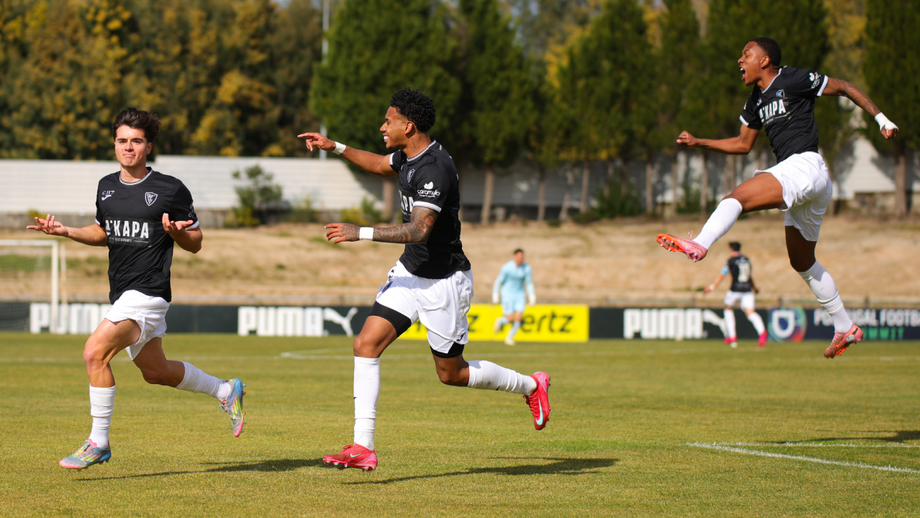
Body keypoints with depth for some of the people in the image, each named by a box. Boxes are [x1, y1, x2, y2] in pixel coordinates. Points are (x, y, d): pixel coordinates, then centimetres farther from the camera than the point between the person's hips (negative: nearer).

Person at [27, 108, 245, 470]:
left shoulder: (171, 190, -8)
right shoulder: (107, 186, 10)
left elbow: (195, 244, -1)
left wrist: (175, 231, -23)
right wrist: (66, 232, 9)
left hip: (148, 293, -8)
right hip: (122, 293, 8)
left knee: (95, 353, -22)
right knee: (156, 372, 19)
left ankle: (98, 442, -12)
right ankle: (225, 391, 42)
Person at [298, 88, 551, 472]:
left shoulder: (435, 168, -26)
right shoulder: (408, 156, 3)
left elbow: (419, 230, -34)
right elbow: (379, 165, 28)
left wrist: (362, 233, -37)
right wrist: (334, 147, 20)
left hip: (444, 281, -8)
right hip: (410, 272, 8)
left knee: (451, 374, 6)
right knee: (366, 344, -9)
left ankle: (531, 386, 30)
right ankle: (363, 448, -11)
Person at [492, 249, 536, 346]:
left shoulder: (527, 268, -5)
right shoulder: (506, 267, -15)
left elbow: (529, 283, 6)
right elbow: (499, 281, -6)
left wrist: (531, 296, -1)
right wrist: (495, 294, -5)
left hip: (519, 294, 4)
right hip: (507, 294, -4)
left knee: (519, 318, -10)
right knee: (510, 318, -11)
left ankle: (509, 338, 10)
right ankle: (500, 322, 26)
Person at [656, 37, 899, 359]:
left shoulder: (794, 80, -3)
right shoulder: (756, 102, 20)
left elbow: (844, 88, 4)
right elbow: (743, 144, 29)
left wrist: (881, 119, -1)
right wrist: (698, 143, 21)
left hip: (805, 166, -10)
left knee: (737, 197, -25)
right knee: (803, 262, 15)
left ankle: (699, 245, -45)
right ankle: (845, 329, 22)